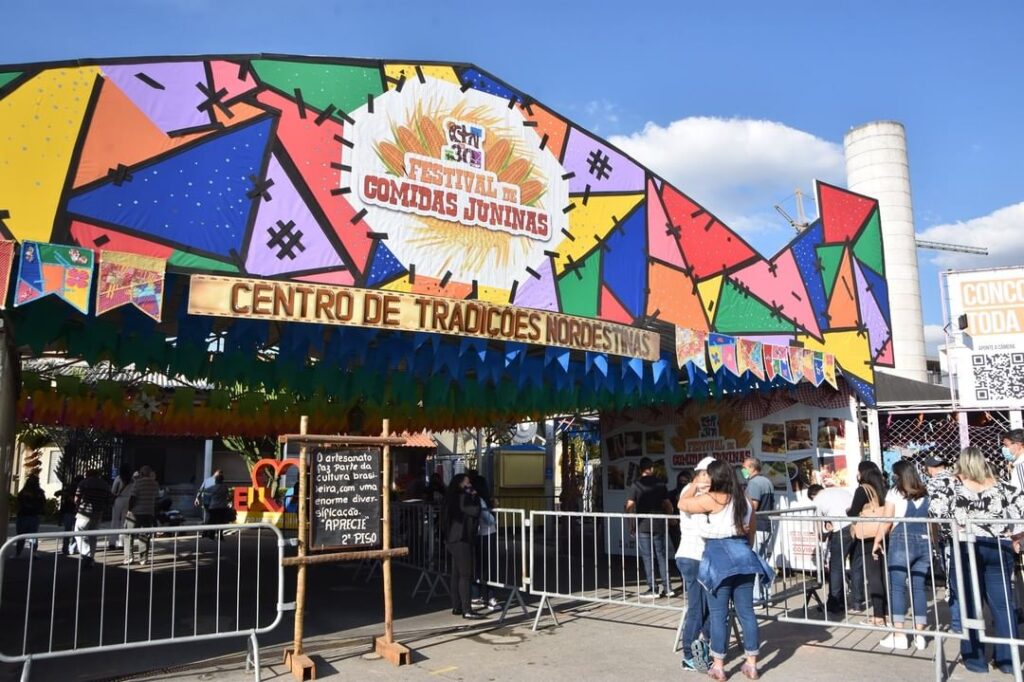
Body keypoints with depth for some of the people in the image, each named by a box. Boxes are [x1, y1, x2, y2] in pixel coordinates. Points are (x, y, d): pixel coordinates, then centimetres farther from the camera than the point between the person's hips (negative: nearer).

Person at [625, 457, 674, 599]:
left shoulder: (636, 485, -5)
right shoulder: (660, 484, 4)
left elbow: (630, 506, -10)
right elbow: (667, 504, 5)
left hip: (643, 525, -3)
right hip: (659, 525, 3)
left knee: (647, 557, 2)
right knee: (661, 555, 13)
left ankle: (653, 589, 1)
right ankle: (667, 586, 13)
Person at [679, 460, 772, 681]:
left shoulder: (711, 499, -11)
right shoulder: (744, 500, 10)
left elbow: (682, 504, -3)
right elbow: (752, 529, 18)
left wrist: (695, 485, 10)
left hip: (719, 556, -6)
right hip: (742, 555, 6)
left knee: (718, 613, 2)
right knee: (746, 611, 10)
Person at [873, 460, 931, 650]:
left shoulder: (895, 492, 0)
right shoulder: (925, 494, 11)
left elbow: (887, 521, -1)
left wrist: (877, 541, 6)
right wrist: (932, 542, 18)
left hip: (902, 542, -5)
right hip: (924, 543, 5)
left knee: (897, 587, 0)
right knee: (918, 587, 9)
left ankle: (899, 635, -2)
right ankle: (919, 634, 10)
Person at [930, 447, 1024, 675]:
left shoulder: (953, 484, -2)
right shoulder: (1001, 486, 4)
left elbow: (935, 505, -14)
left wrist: (955, 524, -1)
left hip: (966, 547, -2)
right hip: (998, 548, 2)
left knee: (970, 604, 7)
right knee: (1002, 604, 9)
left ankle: (975, 658, 12)